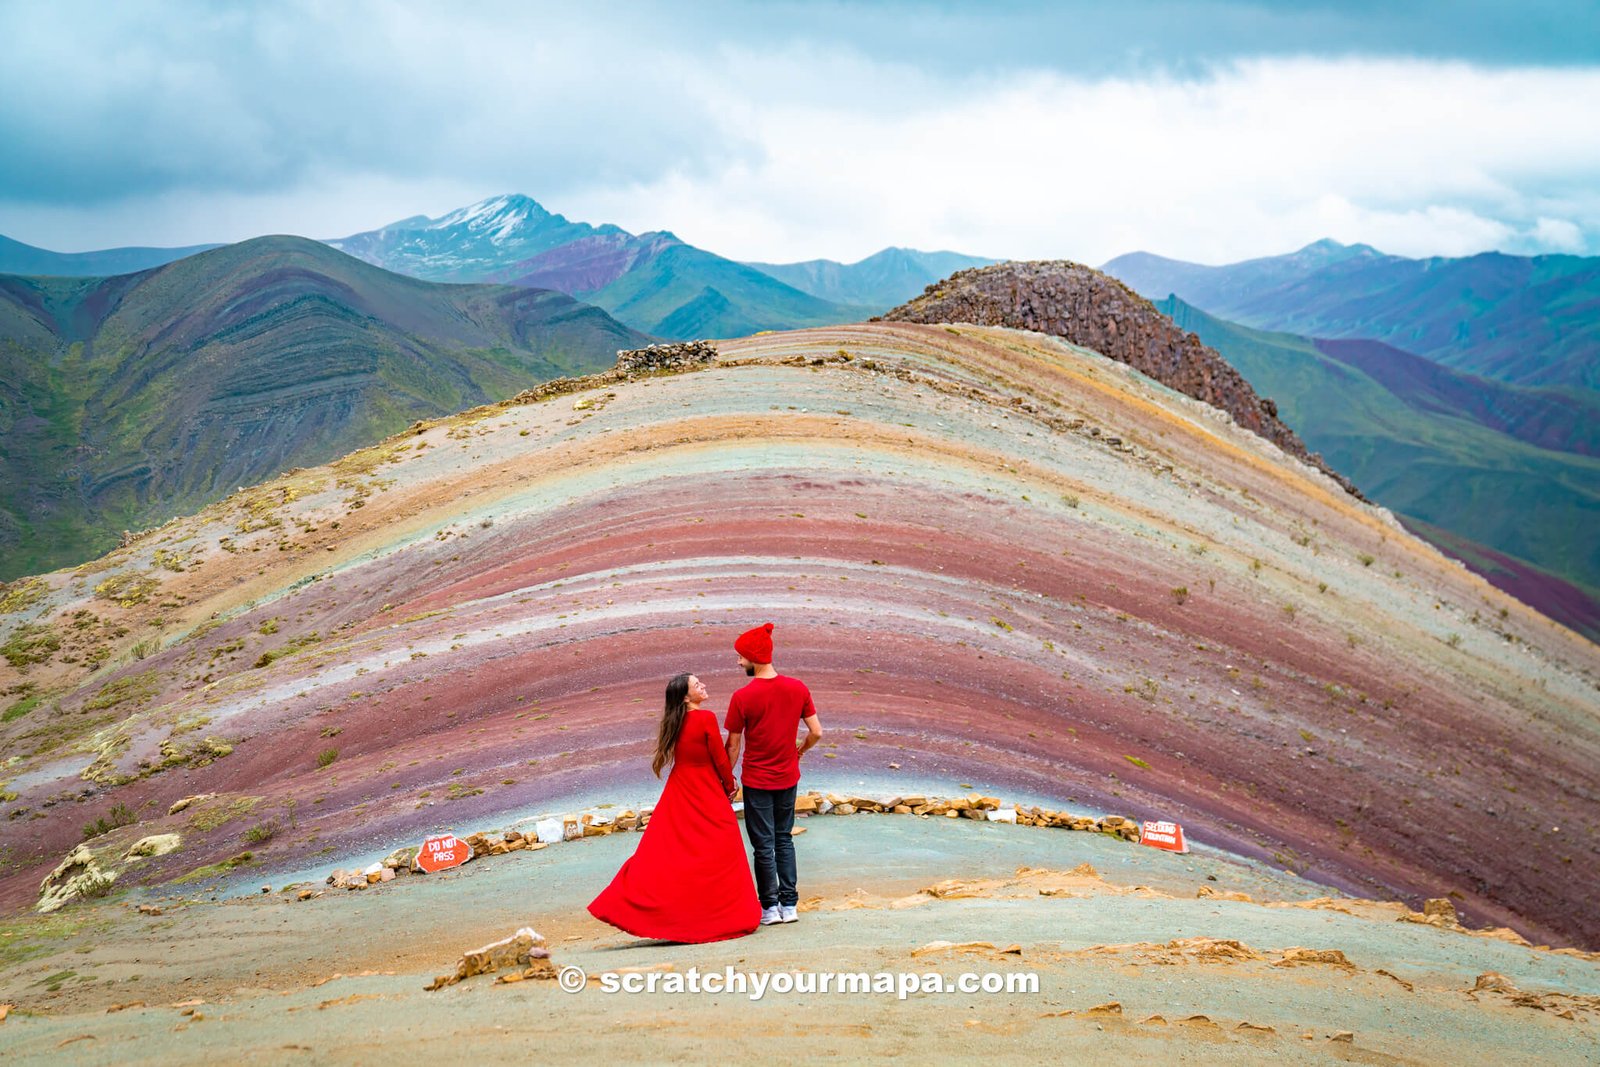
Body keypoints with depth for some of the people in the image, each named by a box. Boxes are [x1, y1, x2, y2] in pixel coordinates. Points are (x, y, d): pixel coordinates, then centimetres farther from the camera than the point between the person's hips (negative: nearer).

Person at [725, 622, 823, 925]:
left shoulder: (742, 698, -17)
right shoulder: (798, 689, -6)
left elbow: (733, 745, -10)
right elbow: (816, 732, -2)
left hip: (756, 781, -4)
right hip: (788, 777, 4)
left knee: (763, 844, 5)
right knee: (784, 839, 16)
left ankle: (770, 907, 10)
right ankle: (789, 904, 15)